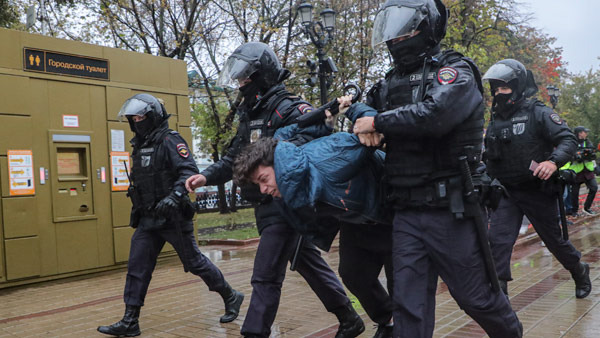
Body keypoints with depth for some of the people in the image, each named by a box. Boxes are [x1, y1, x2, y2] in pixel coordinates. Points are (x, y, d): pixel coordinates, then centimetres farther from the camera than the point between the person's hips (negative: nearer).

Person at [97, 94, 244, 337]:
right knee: (137, 268, 3)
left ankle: (231, 298, 22)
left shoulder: (170, 141, -12)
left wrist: (175, 196, -37)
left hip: (173, 217, -7)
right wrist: (136, 209, 22)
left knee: (194, 262, 3)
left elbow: (189, 171, -24)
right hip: (148, 219, 7)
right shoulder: (140, 146, 13)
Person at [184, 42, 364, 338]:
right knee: (309, 263, 18)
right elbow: (234, 158, 15)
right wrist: (207, 176, 0)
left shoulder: (287, 107, -14)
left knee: (265, 277, -6)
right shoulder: (250, 114, 14)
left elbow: (319, 128, -33)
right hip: (266, 206, 10)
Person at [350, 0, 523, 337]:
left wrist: (379, 122, -15)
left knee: (476, 297, 11)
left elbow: (435, 114, -24)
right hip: (407, 214, 5)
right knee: (409, 306, 6)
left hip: (451, 211, -5)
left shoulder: (456, 70, -6)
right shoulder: (392, 82, 14)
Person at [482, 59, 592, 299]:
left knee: (554, 239, 13)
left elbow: (568, 139, -14)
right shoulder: (495, 121, 8)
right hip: (506, 193, 4)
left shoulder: (538, 113, -7)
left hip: (538, 191, -4)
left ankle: (580, 272, 42)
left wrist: (553, 161, -31)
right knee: (498, 240, -12)